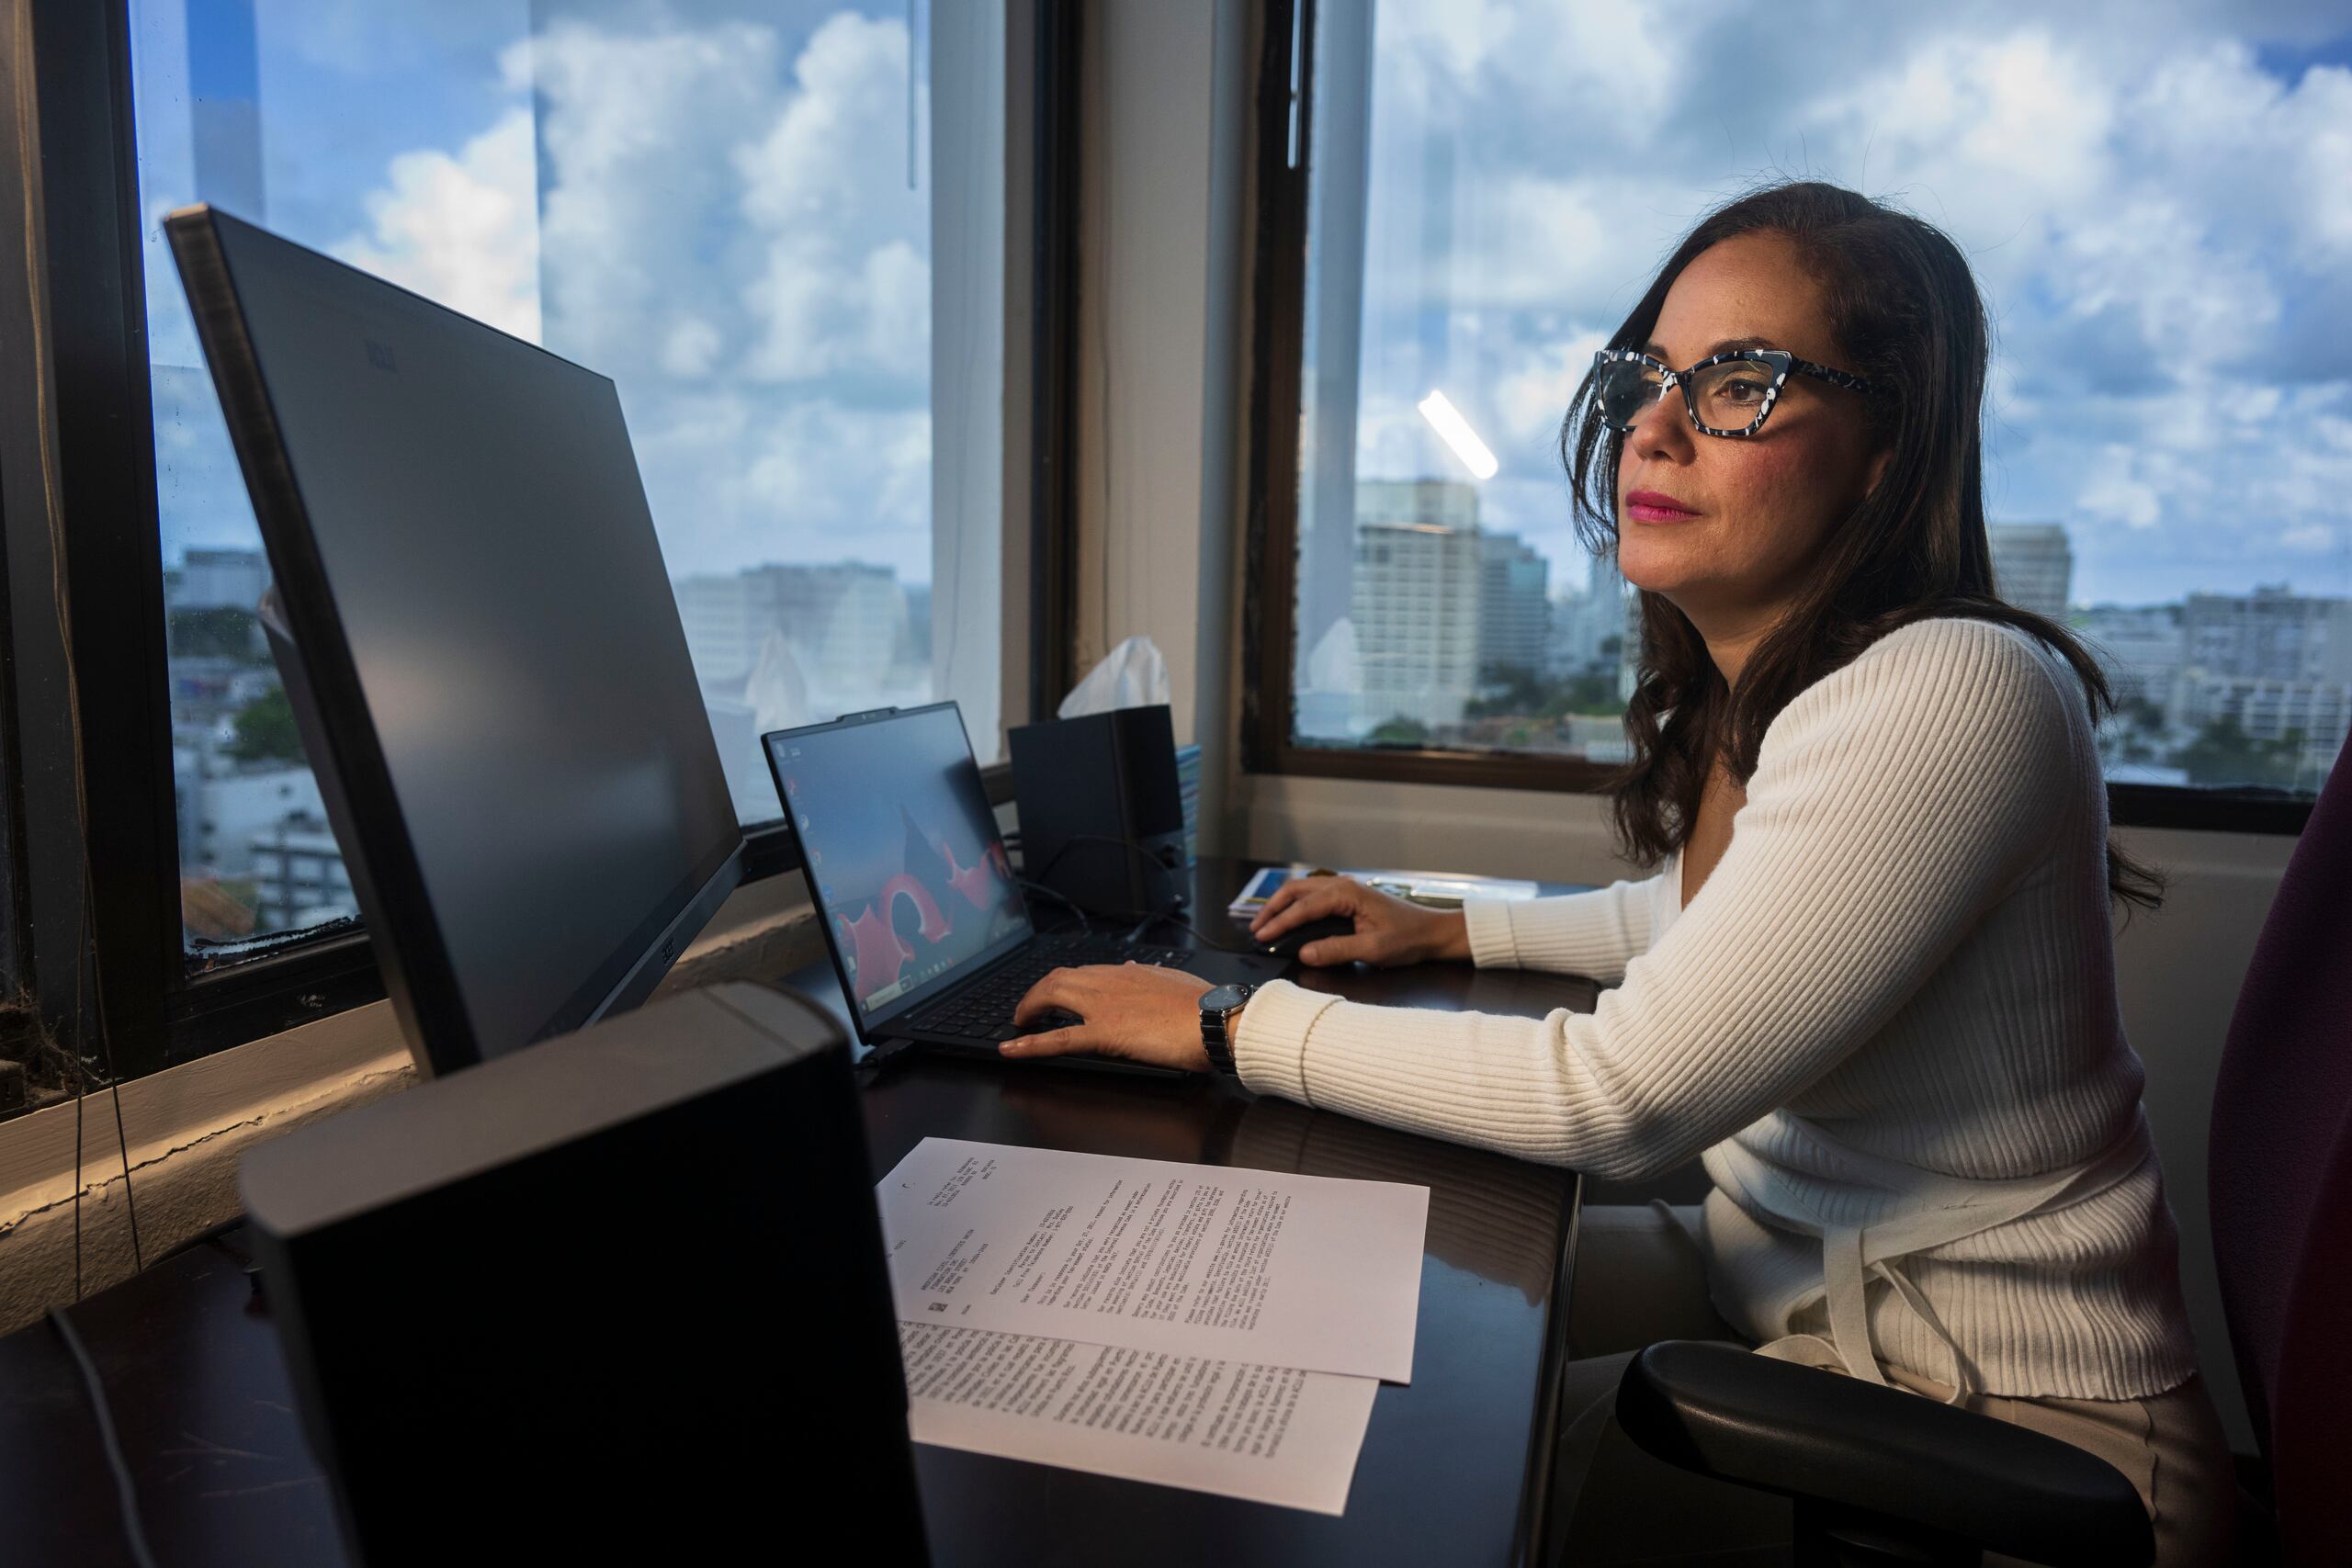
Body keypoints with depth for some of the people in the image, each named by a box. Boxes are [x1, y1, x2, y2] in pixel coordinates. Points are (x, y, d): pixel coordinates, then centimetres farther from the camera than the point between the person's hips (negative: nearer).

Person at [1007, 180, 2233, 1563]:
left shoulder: (1949, 693, -28)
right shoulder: (1737, 691, 0)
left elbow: (1618, 1094, -29)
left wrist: (1231, 1023, -22)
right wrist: (1453, 929, 12)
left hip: (2003, 1425, -7)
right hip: (1773, 1271, 8)